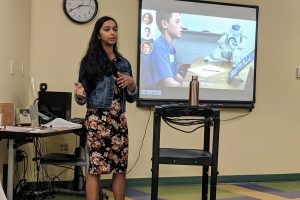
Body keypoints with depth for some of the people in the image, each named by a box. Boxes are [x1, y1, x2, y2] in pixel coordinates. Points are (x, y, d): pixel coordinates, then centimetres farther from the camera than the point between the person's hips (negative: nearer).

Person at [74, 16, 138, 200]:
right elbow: (82, 99, 1)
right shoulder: (89, 61, 0)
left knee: (120, 167, 4)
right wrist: (80, 94, -21)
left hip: (120, 120, 5)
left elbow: (131, 98, 15)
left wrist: (132, 83, -4)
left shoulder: (123, 62, 12)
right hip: (98, 119, -5)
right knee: (96, 167, -7)